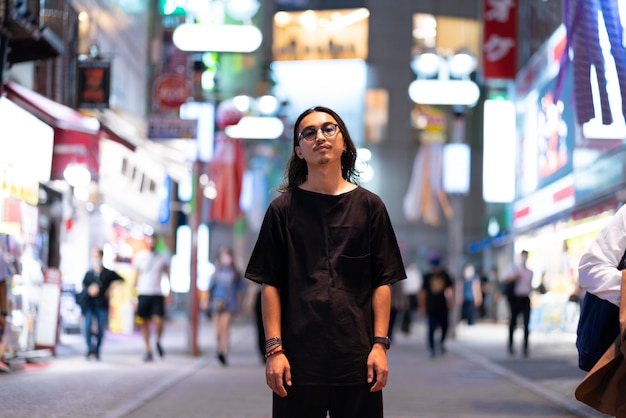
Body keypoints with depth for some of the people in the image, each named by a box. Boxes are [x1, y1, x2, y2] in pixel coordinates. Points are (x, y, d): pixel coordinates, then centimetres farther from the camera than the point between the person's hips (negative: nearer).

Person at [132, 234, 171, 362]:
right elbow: (136, 276, 8)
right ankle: (148, 350, 13)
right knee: (145, 322, 3)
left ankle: (158, 341, 15)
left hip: (157, 294, -1)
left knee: (159, 321, -13)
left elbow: (168, 275, 11)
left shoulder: (163, 257, 6)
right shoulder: (139, 256, 5)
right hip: (143, 294, 1)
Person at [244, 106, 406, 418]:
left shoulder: (369, 206, 7)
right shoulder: (283, 209, 5)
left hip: (356, 357, 1)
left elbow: (382, 283, 5)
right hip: (299, 355, -1)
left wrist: (380, 344, -3)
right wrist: (274, 348, -5)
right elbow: (270, 284, 3)